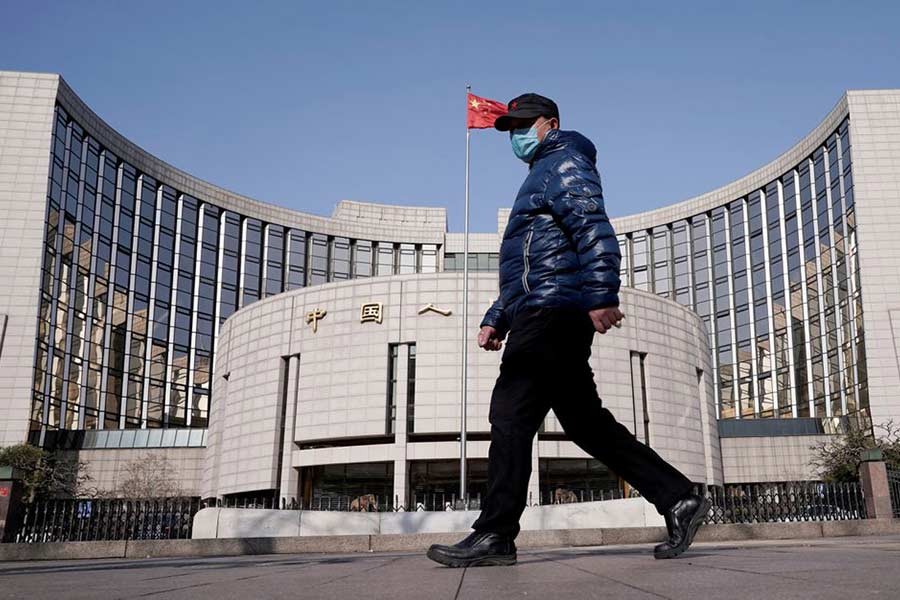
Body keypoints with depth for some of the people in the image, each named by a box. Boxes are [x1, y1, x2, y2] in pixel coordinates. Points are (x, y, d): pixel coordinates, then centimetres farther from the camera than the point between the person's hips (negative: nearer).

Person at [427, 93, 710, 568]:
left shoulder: (564, 163, 2)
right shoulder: (540, 178, 32)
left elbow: (595, 230, -15)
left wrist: (601, 296, -27)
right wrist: (496, 319, 24)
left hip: (553, 311, -10)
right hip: (545, 315, 10)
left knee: (511, 413, -12)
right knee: (587, 422, 8)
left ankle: (494, 536, -10)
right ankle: (678, 499, 10)